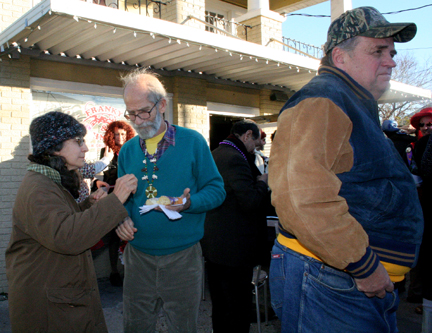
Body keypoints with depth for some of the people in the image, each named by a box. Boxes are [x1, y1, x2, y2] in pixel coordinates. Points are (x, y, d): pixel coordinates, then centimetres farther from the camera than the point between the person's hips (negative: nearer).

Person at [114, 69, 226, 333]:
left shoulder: (192, 141, -6)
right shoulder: (127, 150, 6)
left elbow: (216, 189, -5)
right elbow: (123, 199, 13)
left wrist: (190, 203, -24)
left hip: (183, 257, -3)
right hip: (138, 256, 3)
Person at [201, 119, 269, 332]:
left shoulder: (214, 154, 11)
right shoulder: (235, 158, -21)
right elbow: (251, 201, -25)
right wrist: (262, 182, -8)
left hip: (212, 243, 10)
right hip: (234, 248, -10)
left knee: (219, 305, 22)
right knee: (238, 308, 4)